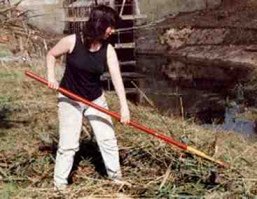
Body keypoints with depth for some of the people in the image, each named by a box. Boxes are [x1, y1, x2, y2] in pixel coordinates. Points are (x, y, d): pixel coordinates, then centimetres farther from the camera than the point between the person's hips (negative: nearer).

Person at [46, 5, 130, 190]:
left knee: (108, 138, 6)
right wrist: (51, 76, -16)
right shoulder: (72, 41, -20)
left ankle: (114, 172, 26)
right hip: (70, 99, -3)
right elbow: (51, 55, -2)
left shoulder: (108, 50, -12)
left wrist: (124, 106, -29)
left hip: (96, 99, 3)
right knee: (69, 144, -2)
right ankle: (60, 180, 16)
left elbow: (116, 77, -21)